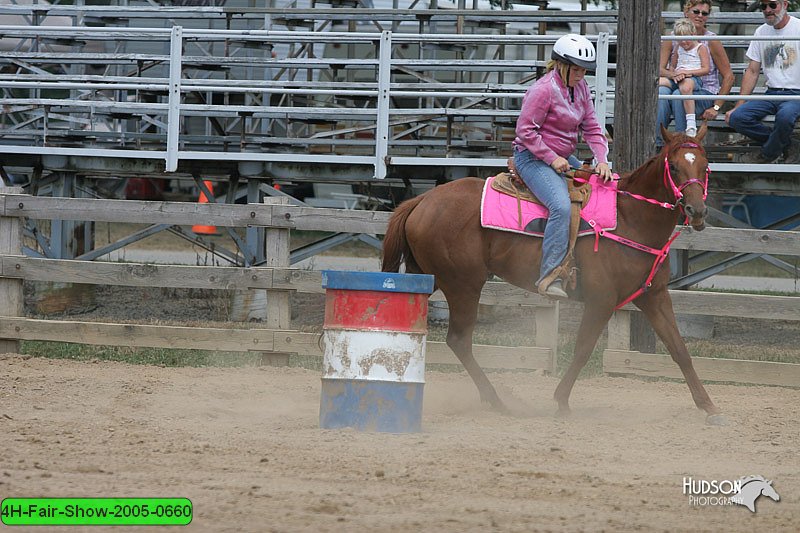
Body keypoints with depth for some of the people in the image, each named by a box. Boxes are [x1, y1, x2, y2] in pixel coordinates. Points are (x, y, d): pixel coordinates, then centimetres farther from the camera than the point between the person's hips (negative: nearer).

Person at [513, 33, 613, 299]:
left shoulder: (580, 87, 9)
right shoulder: (543, 90, -17)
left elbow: (591, 127, 12)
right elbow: (525, 130, -17)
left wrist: (602, 160, -3)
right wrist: (552, 158, -19)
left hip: (563, 158, 9)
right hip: (533, 158, -9)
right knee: (561, 206, -29)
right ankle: (549, 277, -30)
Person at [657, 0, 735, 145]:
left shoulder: (711, 41, -2)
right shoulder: (672, 39, 6)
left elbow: (728, 76, -2)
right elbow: (659, 69, -3)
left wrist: (716, 107, -9)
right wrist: (672, 74, -28)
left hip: (705, 95, -3)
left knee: (679, 95, -35)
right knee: (661, 92, -32)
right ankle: (657, 142, -34)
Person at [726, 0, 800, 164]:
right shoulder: (761, 32, 12)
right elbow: (752, 72, 15)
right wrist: (739, 106, 8)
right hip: (772, 93, 6)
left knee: (784, 115, -39)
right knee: (737, 118, -18)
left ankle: (768, 153, -8)